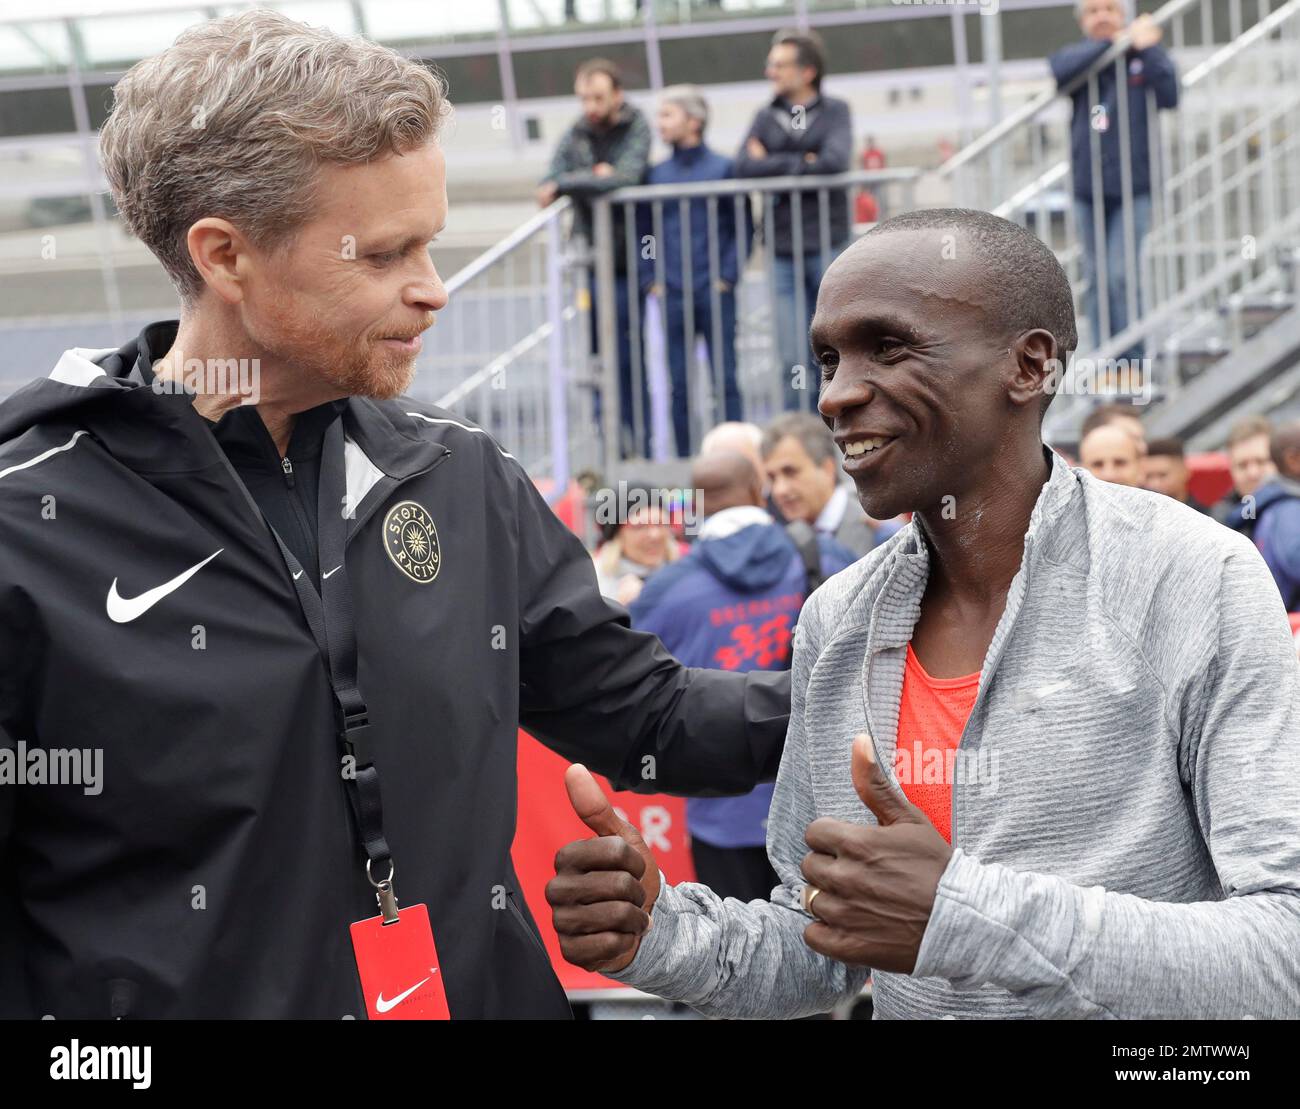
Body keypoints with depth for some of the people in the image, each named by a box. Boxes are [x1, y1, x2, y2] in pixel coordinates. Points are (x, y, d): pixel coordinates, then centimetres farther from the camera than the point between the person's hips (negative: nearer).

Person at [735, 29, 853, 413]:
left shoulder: (835, 111, 2)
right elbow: (744, 167, -5)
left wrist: (772, 165, -6)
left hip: (829, 247, -2)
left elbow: (835, 160, -15)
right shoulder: (766, 117, 9)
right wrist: (802, 164, -10)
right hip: (784, 252, 2)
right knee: (794, 362, 1)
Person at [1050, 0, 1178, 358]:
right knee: (1097, 279, 7)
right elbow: (1059, 71, -18)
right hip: (1088, 190, 3)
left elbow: (1170, 95, -15)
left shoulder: (1147, 55, 2)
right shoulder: (1077, 55, 6)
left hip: (1133, 186, -3)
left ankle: (1131, 363, -4)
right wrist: (1110, 44, -18)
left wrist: (1145, 49, -19)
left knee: (1122, 275, -12)